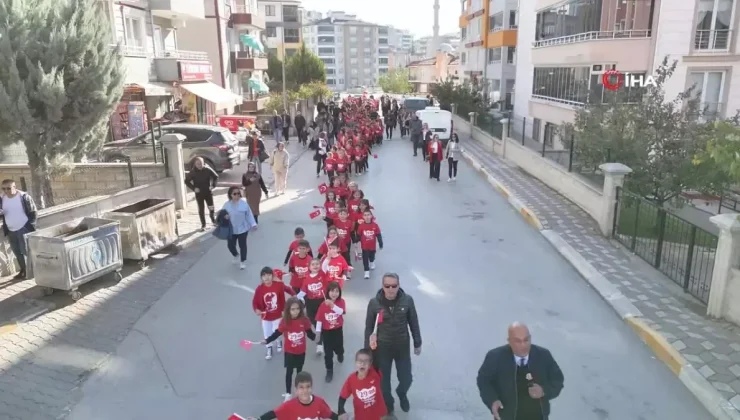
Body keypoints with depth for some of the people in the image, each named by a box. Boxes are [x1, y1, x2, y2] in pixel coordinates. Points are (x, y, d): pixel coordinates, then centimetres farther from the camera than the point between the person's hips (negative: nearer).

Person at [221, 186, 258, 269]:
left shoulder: (244, 204, -11)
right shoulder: (226, 205, -5)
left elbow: (249, 215, -6)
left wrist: (253, 224, -12)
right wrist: (224, 217, -20)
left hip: (242, 229, -2)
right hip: (231, 230, 2)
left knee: (242, 245, 7)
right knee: (230, 245, 11)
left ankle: (243, 261, 25)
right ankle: (236, 256, 43)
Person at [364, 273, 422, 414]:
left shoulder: (407, 300, -14)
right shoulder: (374, 303, -15)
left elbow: (414, 323, -1)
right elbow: (369, 327, -4)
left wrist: (417, 343, 6)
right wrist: (367, 349, 0)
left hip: (403, 347, 1)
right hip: (382, 348, 0)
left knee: (406, 379, 10)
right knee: (383, 380, 13)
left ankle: (402, 394, 47)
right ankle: (388, 404, 43)